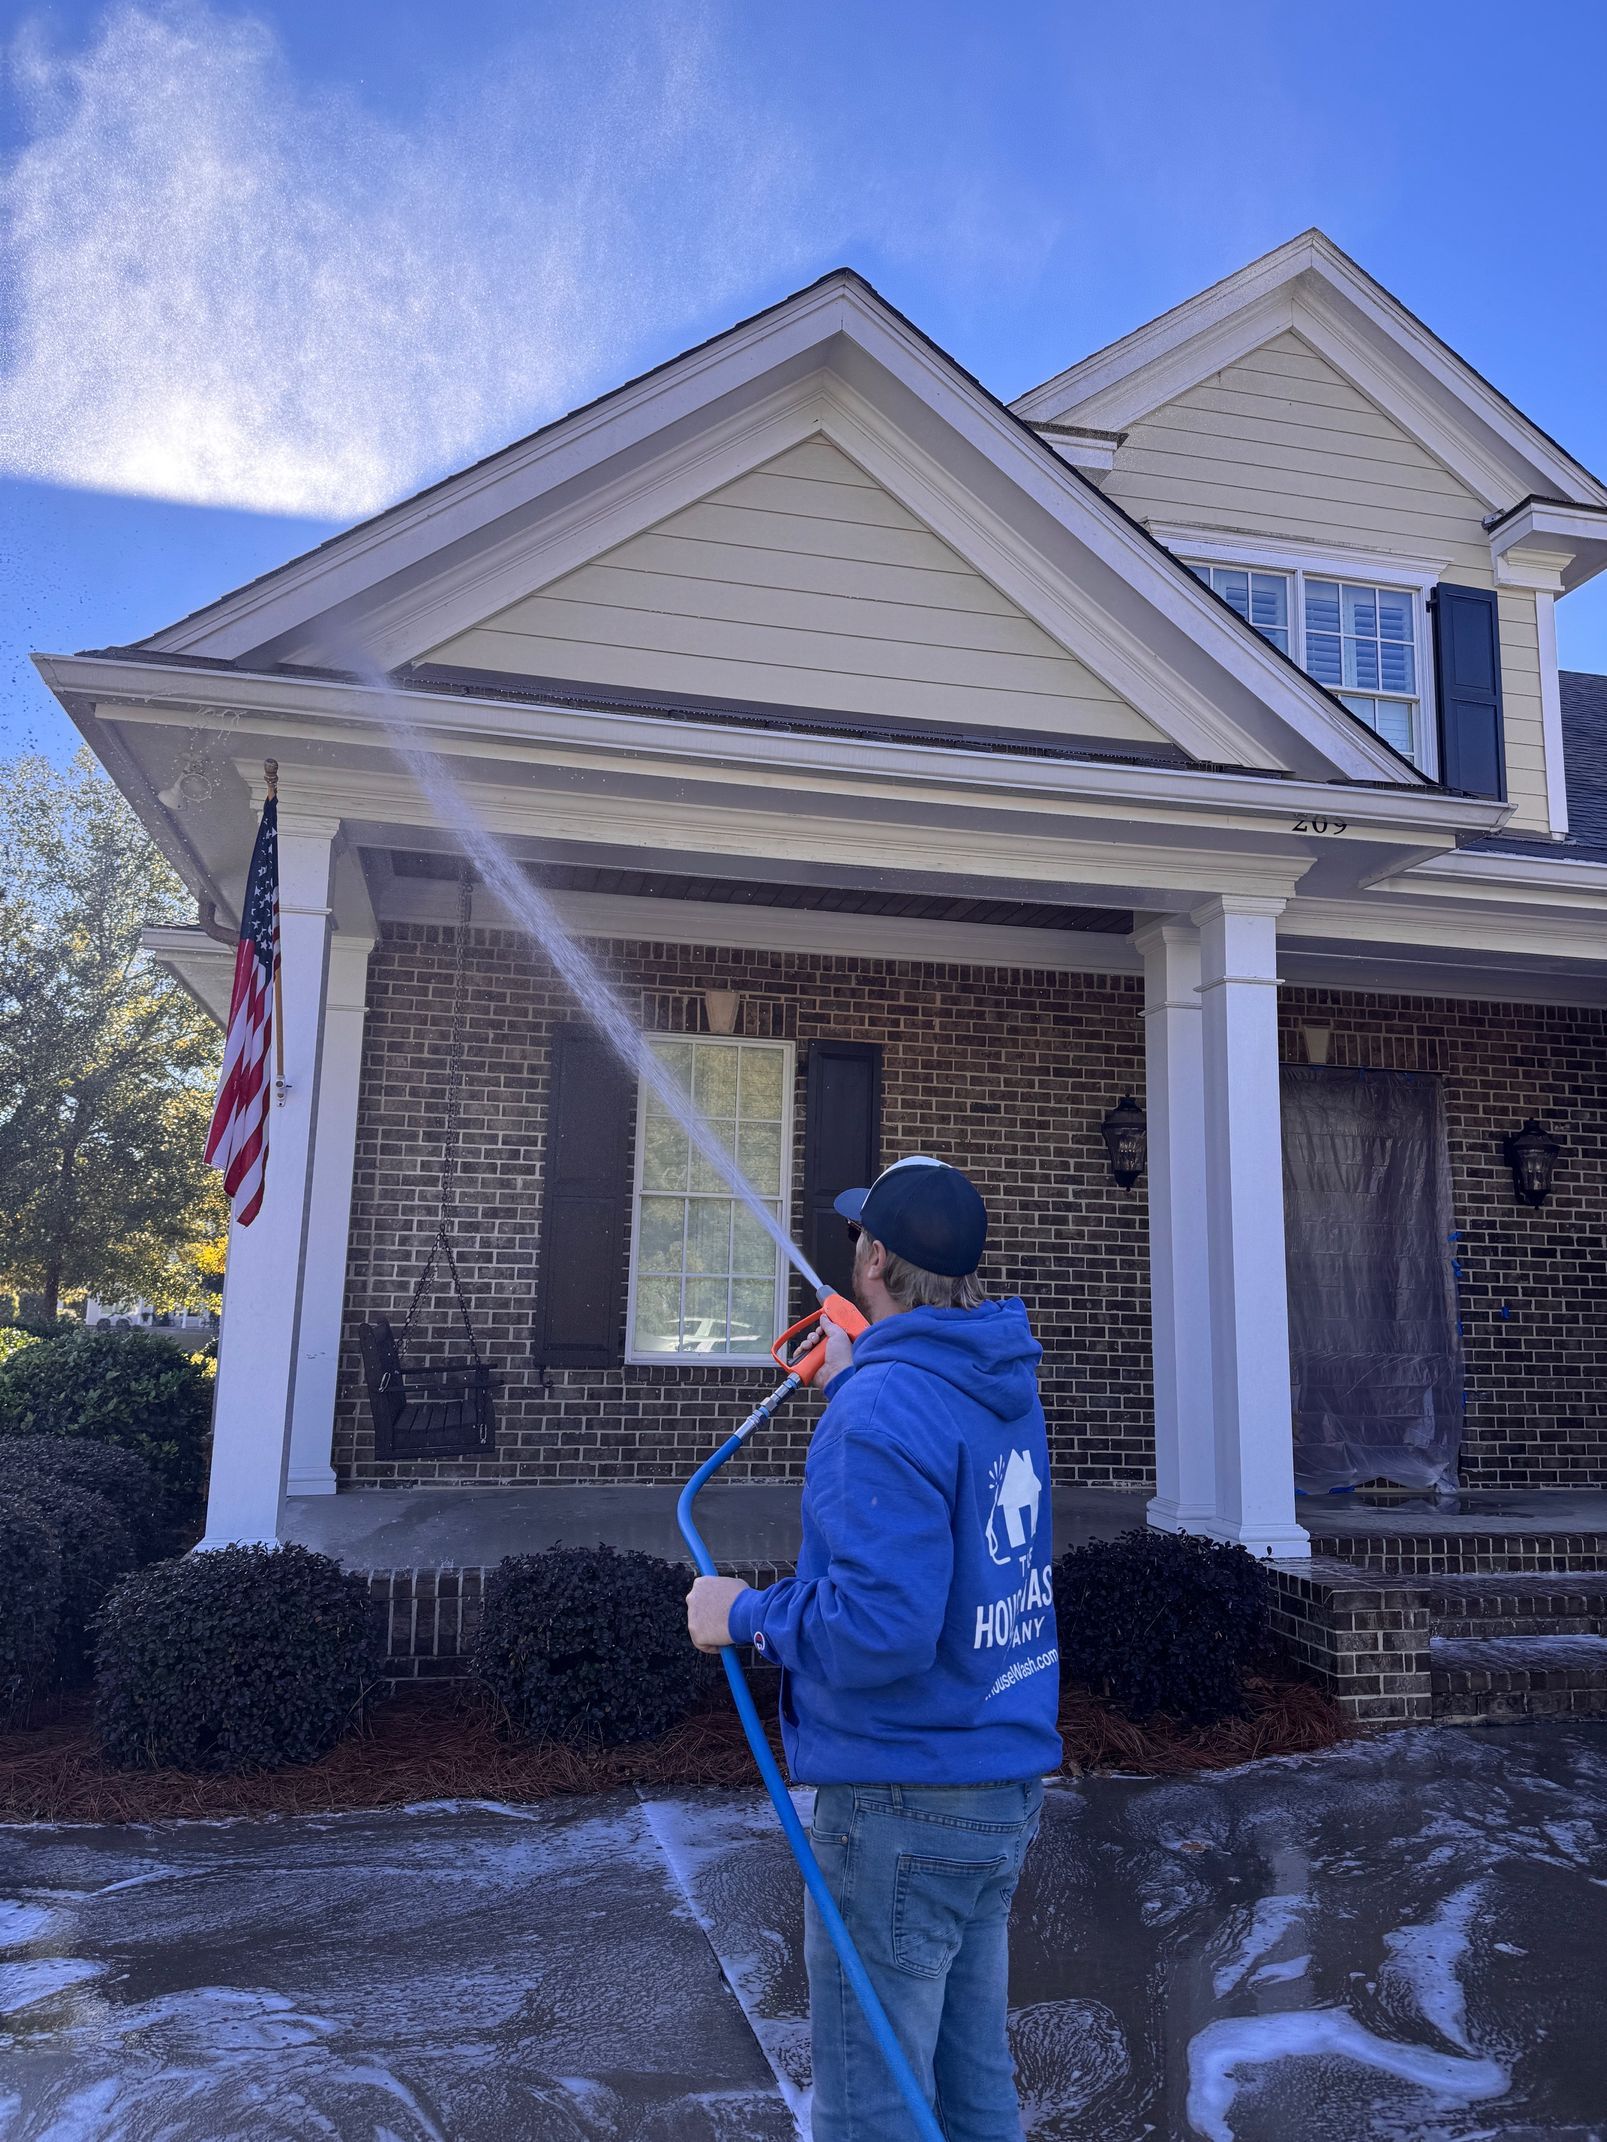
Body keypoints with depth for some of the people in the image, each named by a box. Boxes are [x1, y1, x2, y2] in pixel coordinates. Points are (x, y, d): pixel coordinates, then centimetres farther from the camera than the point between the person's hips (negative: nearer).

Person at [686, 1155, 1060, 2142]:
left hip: (903, 1805, -9)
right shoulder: (1006, 1384, 5)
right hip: (1006, 1783, 9)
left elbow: (881, 1628, -30)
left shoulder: (886, 1405, -23)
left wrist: (747, 1613, -13)